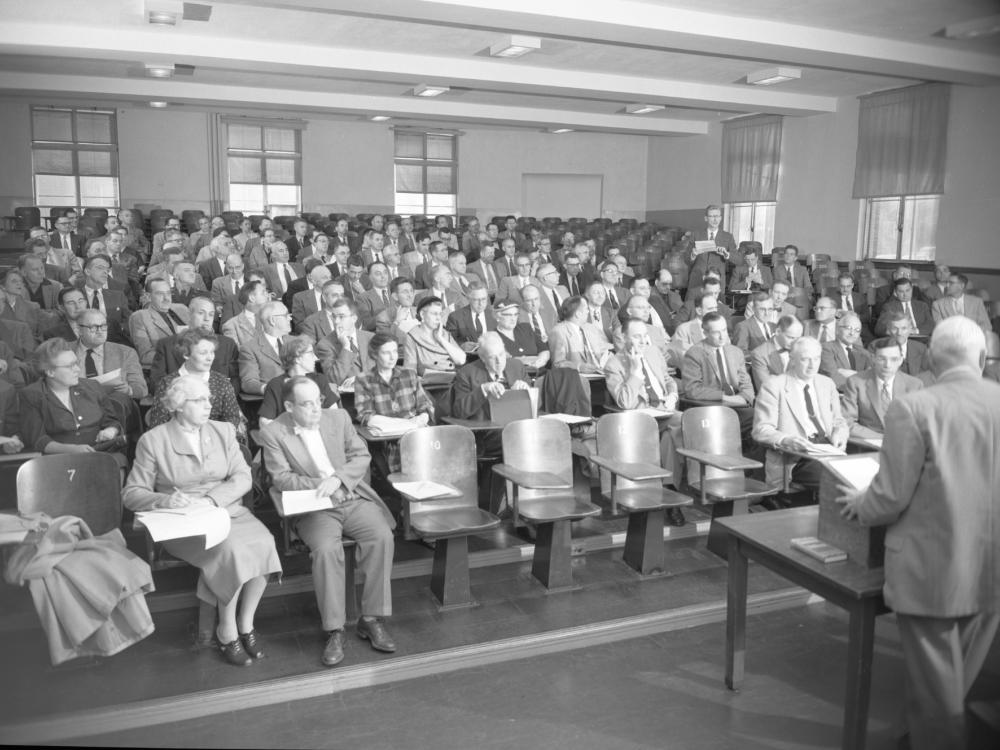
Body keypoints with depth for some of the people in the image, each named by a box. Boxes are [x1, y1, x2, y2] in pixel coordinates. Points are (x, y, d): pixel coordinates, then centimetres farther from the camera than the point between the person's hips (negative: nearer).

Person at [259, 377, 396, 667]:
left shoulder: (338, 418, 7)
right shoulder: (273, 433, -2)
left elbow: (361, 456, 4)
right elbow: (280, 478, -6)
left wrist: (337, 479, -14)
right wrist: (320, 486, -19)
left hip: (353, 499, 3)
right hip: (314, 508, -3)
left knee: (382, 535, -24)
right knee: (326, 548, -33)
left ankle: (372, 619, -13)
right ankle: (334, 630, -19)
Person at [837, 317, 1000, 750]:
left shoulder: (912, 408, -17)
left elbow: (891, 496, -16)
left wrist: (859, 505, 4)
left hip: (931, 575, -5)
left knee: (933, 688, 10)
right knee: (963, 684, 22)